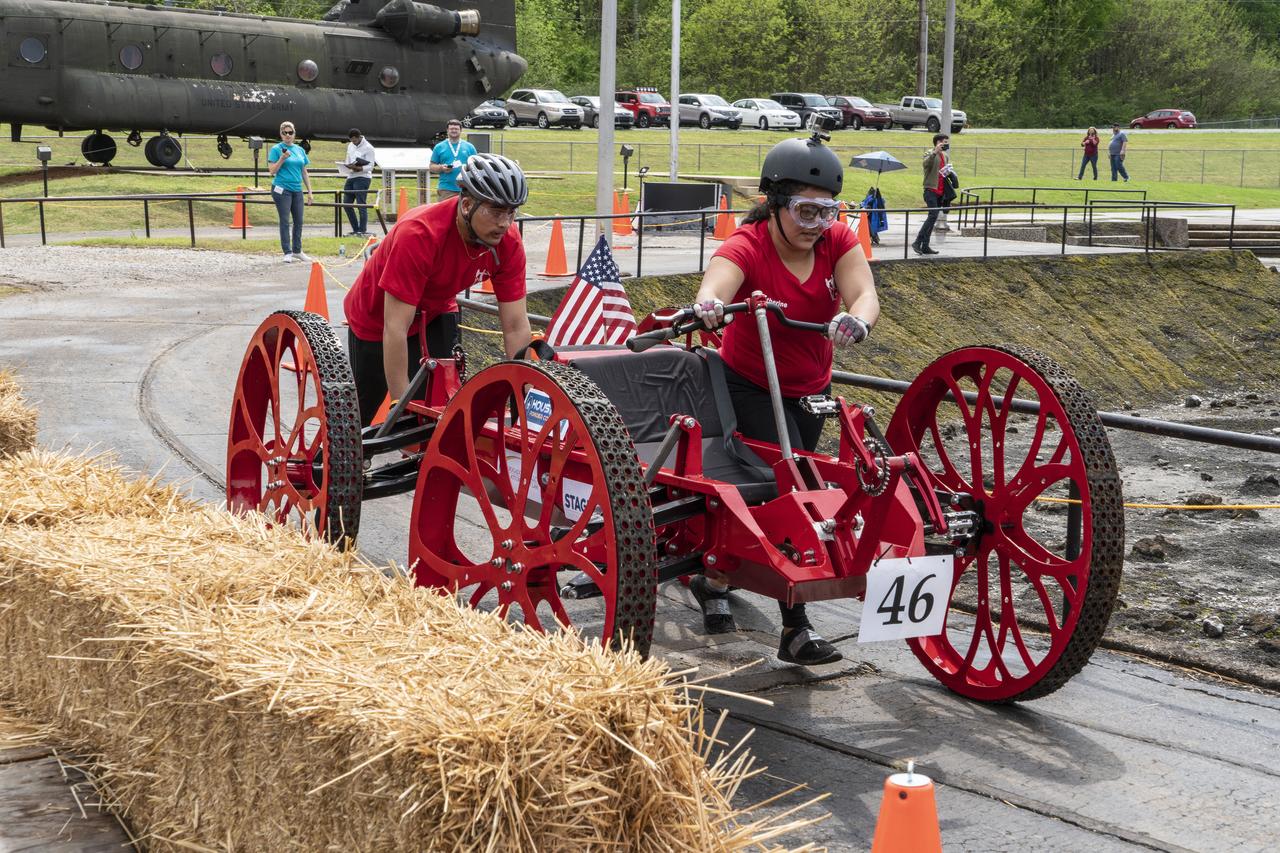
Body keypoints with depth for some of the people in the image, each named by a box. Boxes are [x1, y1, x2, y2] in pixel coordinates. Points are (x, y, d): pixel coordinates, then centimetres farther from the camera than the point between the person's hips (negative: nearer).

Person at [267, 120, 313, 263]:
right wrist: (282, 158, -18)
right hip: (282, 189, -5)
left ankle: (297, 251, 21)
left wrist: (310, 192, 13)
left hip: (297, 189, 5)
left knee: (298, 221, 9)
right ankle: (287, 253, 0)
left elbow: (304, 172, 17)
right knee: (285, 221, -4)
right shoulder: (276, 149, -3)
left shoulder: (300, 150, 12)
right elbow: (272, 171, -6)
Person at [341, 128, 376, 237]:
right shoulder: (350, 146, 14)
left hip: (362, 178, -8)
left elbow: (370, 167, -13)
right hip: (351, 177, 8)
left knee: (361, 205, -8)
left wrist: (358, 168, -28)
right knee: (346, 203, 7)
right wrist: (347, 165, -4)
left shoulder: (368, 148, -8)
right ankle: (356, 229, 16)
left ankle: (362, 231, -3)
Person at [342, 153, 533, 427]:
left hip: (435, 313, 4)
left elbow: (516, 326, -19)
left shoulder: (508, 241, -24)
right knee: (360, 414, 11)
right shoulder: (419, 234, -40)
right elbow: (395, 329, -38)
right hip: (377, 318, -4)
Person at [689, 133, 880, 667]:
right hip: (750, 387, -5)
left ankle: (714, 577, 42)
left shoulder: (838, 242, -13)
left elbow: (865, 295, -30)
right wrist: (708, 306, -71)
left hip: (811, 390, 6)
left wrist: (856, 321, -54)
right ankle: (796, 631, -17)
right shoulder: (747, 248, -25)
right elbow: (712, 287, -46)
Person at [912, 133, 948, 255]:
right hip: (931, 189, -8)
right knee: (933, 215, -20)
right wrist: (935, 152, -37)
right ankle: (917, 242, -19)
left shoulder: (944, 156, 20)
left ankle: (925, 246, 11)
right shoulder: (930, 153, -5)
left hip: (940, 192, 8)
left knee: (933, 218, 8)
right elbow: (926, 164, -27)